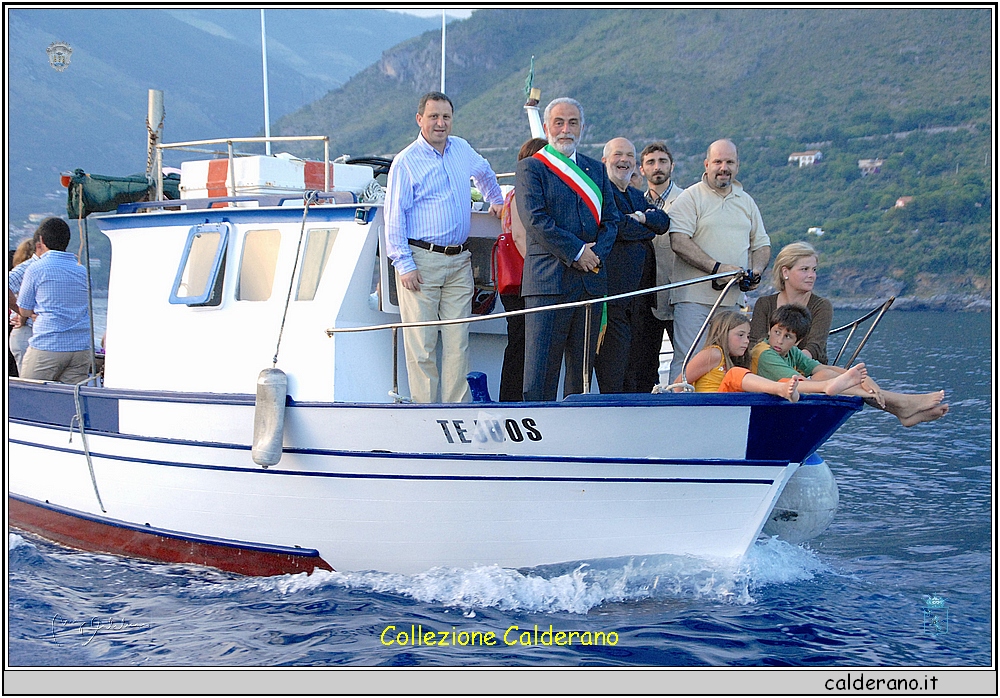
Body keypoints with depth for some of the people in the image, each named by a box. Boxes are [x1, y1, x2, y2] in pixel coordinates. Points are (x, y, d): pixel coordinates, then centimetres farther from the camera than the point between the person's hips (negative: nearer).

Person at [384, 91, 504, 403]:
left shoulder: (462, 150, 12)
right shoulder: (406, 162, -4)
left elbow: (484, 172, 36)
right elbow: (394, 217, -7)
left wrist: (496, 200, 44)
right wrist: (404, 265, -13)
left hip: (459, 262, 5)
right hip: (421, 262, -5)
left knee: (458, 342, 3)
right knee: (422, 344, -5)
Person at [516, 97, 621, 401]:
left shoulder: (595, 170, 19)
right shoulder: (531, 168, 2)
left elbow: (610, 219, 13)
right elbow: (535, 220, -10)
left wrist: (596, 254, -5)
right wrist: (577, 253, -12)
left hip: (591, 280, 5)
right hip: (548, 279, -5)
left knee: (583, 368, 7)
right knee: (541, 368, -7)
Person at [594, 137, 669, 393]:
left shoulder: (638, 196, 25)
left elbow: (663, 222, 10)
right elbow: (619, 228, -14)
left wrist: (641, 218, -9)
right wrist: (648, 229, 2)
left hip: (640, 291, 8)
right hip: (613, 289, -8)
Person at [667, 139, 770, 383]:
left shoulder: (746, 202, 18)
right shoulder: (690, 198, -1)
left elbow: (762, 243, 24)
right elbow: (679, 241, -13)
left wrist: (756, 270, 2)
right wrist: (717, 268, -19)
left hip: (732, 298, 6)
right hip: (695, 296, -5)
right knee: (688, 362, -10)